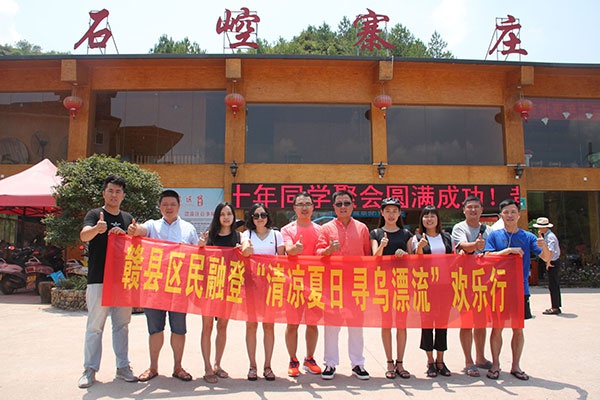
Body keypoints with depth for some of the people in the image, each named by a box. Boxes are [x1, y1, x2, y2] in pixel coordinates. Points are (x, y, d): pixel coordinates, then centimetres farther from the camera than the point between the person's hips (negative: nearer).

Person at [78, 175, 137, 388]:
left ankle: (123, 367, 18)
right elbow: (84, 235, -18)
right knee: (95, 326, 0)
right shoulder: (95, 214, 1)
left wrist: (124, 234, -13)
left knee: (122, 325, 10)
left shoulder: (128, 218, 13)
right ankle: (90, 370, 10)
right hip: (98, 280, -4)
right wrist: (97, 229, -41)